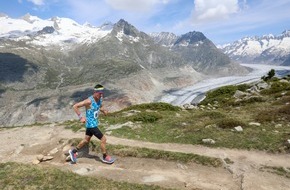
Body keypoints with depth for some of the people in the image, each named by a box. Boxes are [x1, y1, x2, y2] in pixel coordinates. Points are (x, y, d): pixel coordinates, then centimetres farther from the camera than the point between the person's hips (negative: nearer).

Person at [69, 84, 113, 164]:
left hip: (94, 123, 9)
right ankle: (105, 157, 16)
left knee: (86, 140, 22)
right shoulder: (89, 101, -25)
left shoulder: (100, 99, -1)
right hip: (91, 124, -9)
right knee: (103, 139, -4)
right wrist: (80, 117, -26)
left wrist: (104, 110, 0)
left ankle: (73, 151, 40)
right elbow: (75, 106, -22)